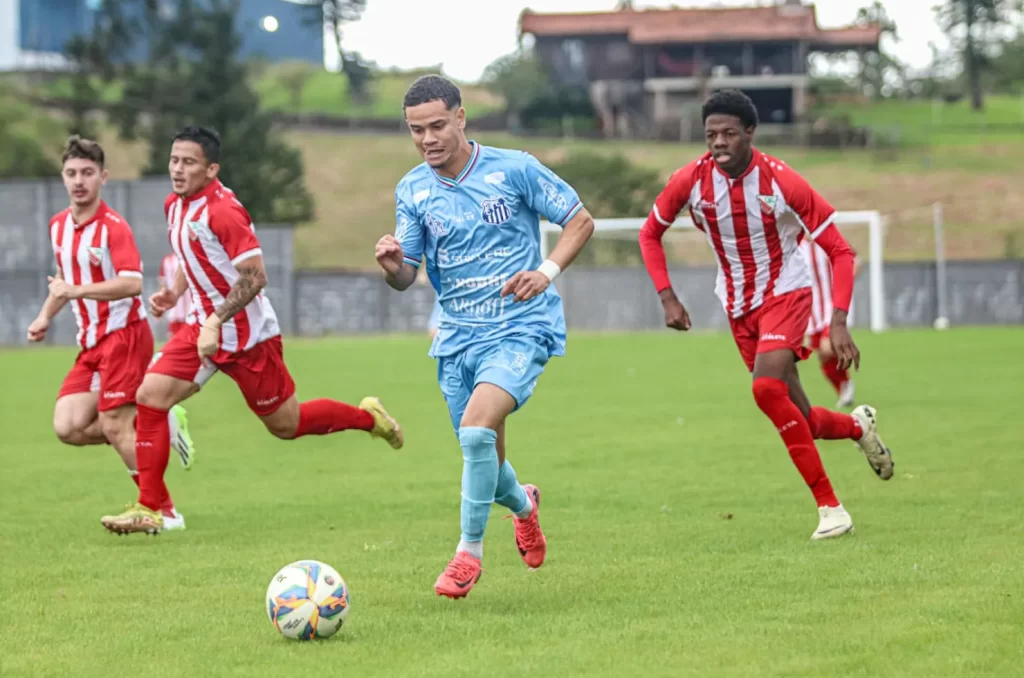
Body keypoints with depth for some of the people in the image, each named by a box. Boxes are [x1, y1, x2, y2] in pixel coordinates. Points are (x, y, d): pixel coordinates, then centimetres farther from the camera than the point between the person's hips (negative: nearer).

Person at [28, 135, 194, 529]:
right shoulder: (58, 226, 11)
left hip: (123, 332, -8)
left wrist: (76, 291, -30)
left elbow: (132, 283, -26)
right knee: (68, 427, -5)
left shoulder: (112, 226, -14)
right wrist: (46, 316, 17)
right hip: (91, 341, 8)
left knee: (114, 426, -11)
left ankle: (164, 512, -1)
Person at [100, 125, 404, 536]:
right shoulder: (175, 206, 4)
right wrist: (174, 293, 5)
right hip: (205, 327, 8)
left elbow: (254, 276, -25)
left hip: (248, 336, -8)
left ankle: (369, 417, 31)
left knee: (286, 426, 5)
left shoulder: (222, 211, -22)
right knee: (149, 397, -8)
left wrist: (216, 321, -28)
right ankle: (149, 509, -4)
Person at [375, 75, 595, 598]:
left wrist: (547, 272, -16)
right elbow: (406, 277, 5)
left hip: (521, 328, -5)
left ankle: (469, 551, -12)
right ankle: (523, 505, 47)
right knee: (483, 464, 10)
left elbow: (580, 222, 0)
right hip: (458, 335, 5)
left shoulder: (514, 169, -8)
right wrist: (390, 266, -19)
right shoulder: (412, 191, 3)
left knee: (476, 429, -27)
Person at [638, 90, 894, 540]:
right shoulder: (691, 181, -12)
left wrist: (838, 323, -24)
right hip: (738, 306, 4)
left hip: (785, 292, -4)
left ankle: (829, 506, -20)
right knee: (799, 421, 3)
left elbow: (840, 252, -14)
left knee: (766, 387, -29)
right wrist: (667, 297, -5)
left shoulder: (782, 183, -20)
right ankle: (858, 427, 40)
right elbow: (650, 234, 6)